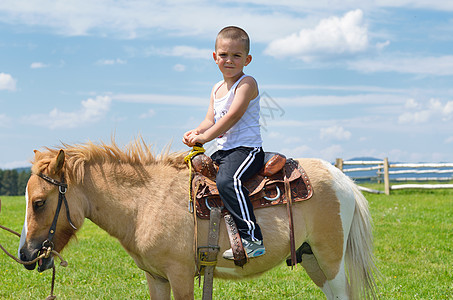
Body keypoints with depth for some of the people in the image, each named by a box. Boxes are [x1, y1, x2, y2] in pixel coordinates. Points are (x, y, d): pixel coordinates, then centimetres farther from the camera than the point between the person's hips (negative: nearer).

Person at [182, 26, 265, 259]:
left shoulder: (247, 83, -7)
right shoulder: (217, 89, 19)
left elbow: (233, 116, -18)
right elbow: (210, 120, 16)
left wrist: (205, 137, -21)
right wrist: (196, 132, -6)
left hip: (247, 148, -10)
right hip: (223, 151, 10)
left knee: (227, 180, -34)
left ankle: (251, 238, -37)